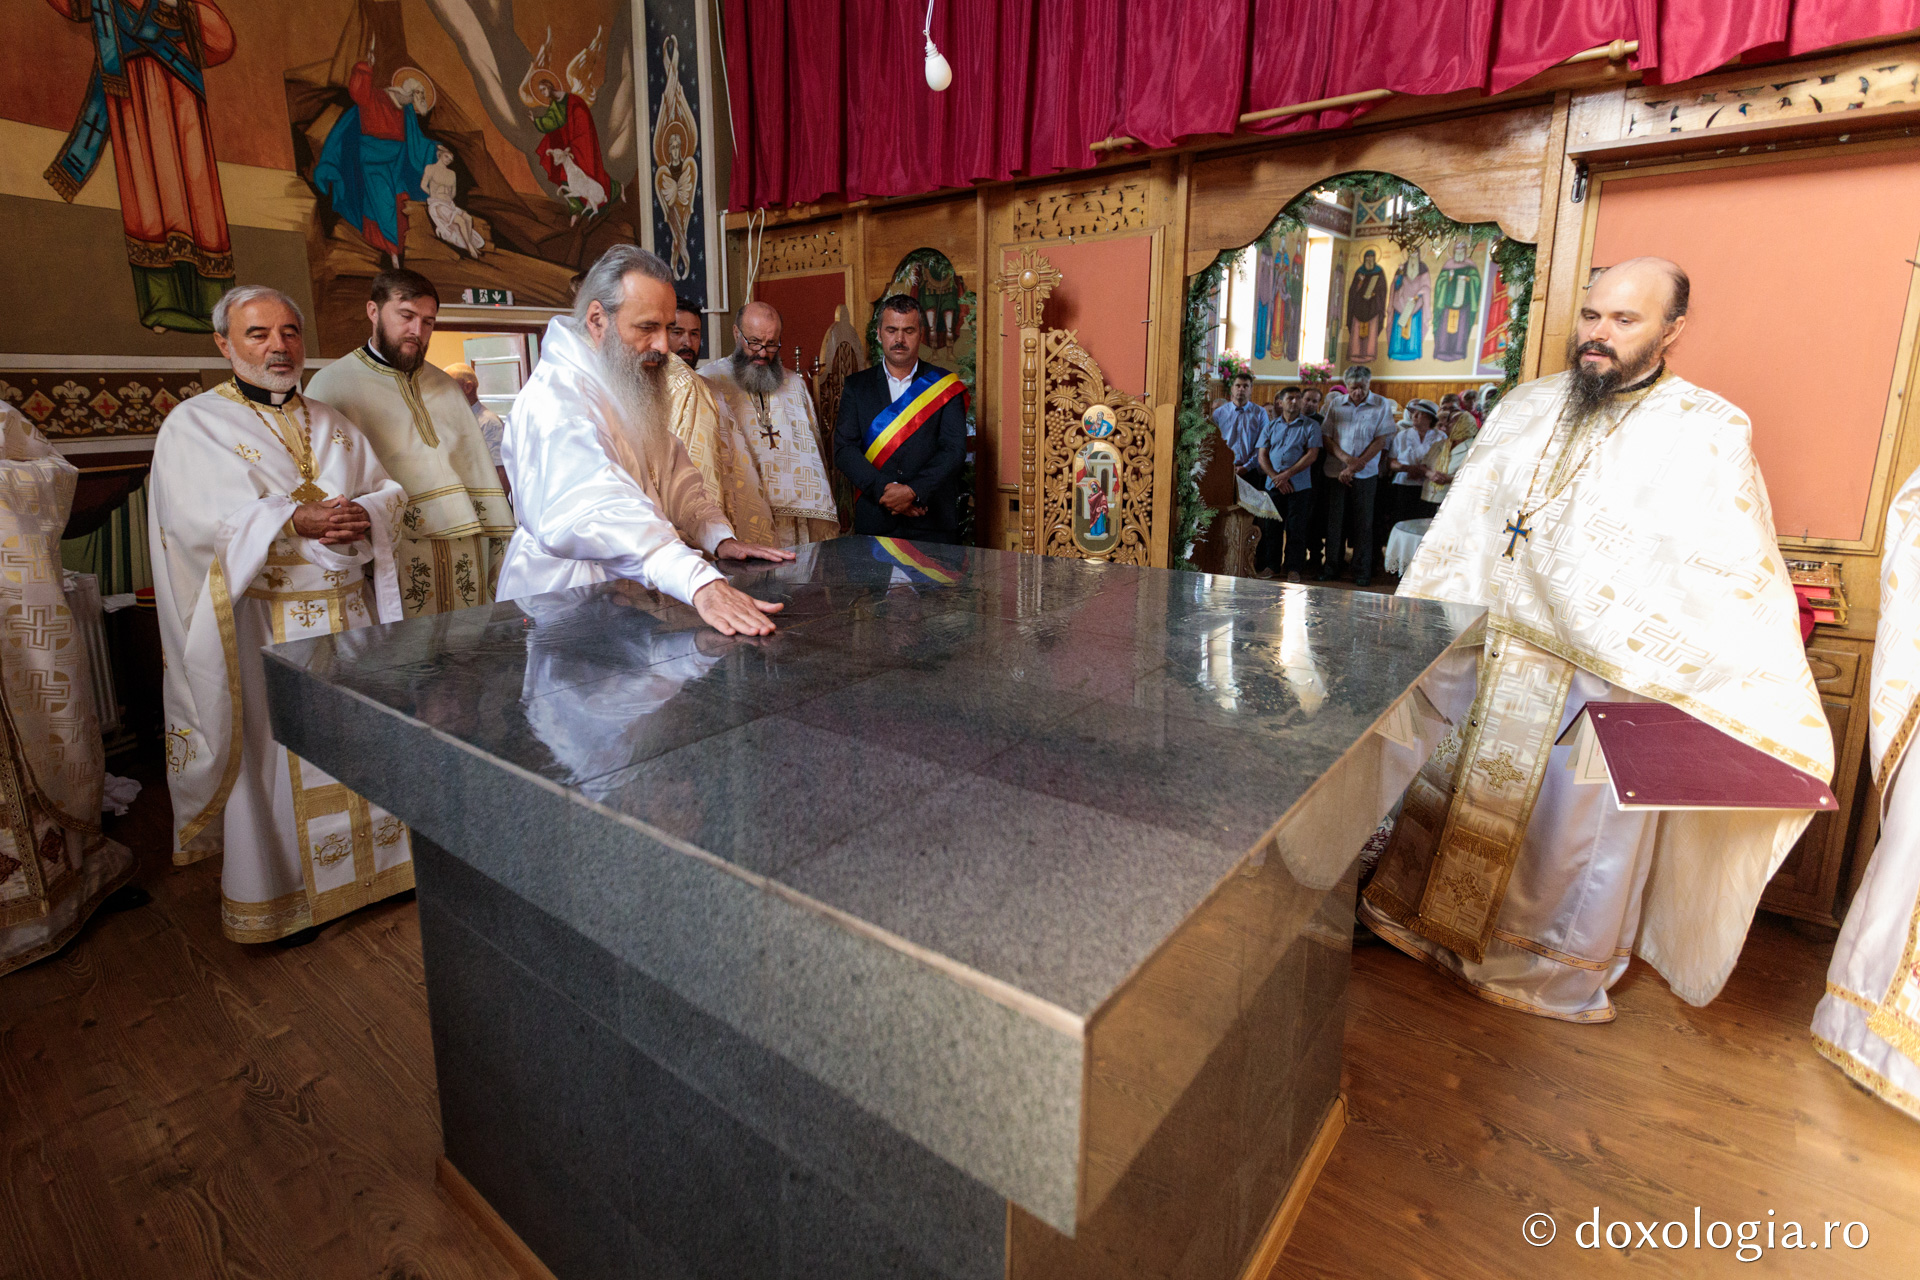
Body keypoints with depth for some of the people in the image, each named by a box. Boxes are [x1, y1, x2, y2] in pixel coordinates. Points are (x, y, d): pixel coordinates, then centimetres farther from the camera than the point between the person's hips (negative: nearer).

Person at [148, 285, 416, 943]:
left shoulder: (332, 423, 16)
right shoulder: (193, 425, 1)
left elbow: (388, 489, 10)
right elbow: (198, 520, -11)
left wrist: (363, 516, -12)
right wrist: (295, 521, -23)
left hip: (351, 611, 4)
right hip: (264, 623, -4)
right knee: (278, 754, 1)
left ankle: (371, 864, 23)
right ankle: (279, 895, 16)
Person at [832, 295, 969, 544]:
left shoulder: (945, 386, 6)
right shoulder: (856, 386, 9)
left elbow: (954, 449, -4)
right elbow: (843, 449, -1)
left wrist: (913, 492, -17)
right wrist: (886, 489, -15)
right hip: (873, 522, 1)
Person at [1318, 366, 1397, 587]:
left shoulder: (1381, 405, 1)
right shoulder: (1336, 404, 7)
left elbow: (1381, 439, -4)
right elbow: (1326, 436, 3)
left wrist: (1355, 466, -11)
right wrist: (1346, 458, -13)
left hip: (1365, 475, -2)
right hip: (1336, 472, 2)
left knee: (1363, 523, 0)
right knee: (1335, 521, 4)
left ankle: (1362, 571, 7)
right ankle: (1331, 566, 15)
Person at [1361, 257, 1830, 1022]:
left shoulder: (1708, 433, -9)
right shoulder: (1529, 408, 6)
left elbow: (1736, 582, -15)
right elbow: (1462, 530, 8)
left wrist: (1768, 727, -22)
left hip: (1607, 677, -4)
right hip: (1492, 660, 4)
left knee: (1581, 825, 11)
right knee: (1460, 792, 16)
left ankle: (1561, 968, 34)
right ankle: (1434, 921, 37)